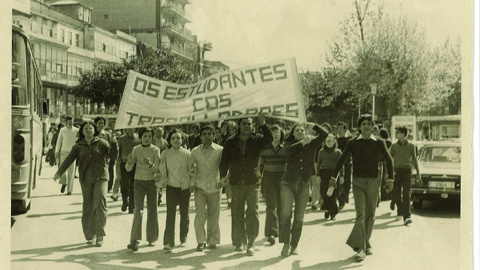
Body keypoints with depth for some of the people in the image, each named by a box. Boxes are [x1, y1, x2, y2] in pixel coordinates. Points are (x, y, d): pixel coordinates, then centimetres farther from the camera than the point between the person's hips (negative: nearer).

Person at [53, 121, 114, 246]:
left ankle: (100, 235, -10)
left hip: (100, 177, -2)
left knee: (100, 203, -15)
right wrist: (59, 172, -12)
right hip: (85, 179, 2)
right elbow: (69, 159, 0)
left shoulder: (101, 143, 5)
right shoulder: (78, 146, 9)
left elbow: (112, 155, -5)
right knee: (88, 207, 3)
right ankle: (90, 235, 14)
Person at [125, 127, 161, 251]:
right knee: (138, 210, -12)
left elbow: (157, 169, -10)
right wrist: (129, 162, -20)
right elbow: (128, 169, 2)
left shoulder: (155, 150, -4)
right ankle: (135, 240, -18)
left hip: (151, 182, 0)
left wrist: (150, 164, -30)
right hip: (139, 182, 0)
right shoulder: (136, 149, 3)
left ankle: (152, 238, 21)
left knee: (152, 210, 6)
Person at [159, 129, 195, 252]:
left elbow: (192, 170, 3)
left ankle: (183, 239, 25)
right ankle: (168, 242, -8)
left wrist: (192, 184, 1)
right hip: (171, 186, 0)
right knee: (170, 214, -8)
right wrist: (162, 181, 3)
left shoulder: (187, 154, -1)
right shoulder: (165, 154, 1)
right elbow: (162, 170, 10)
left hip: (185, 187, 1)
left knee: (184, 214, 10)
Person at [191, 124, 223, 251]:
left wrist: (222, 180, -8)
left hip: (214, 188, -1)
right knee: (200, 214, -8)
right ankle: (201, 241, 0)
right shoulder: (195, 151, 7)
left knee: (213, 216, 5)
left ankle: (212, 241, 17)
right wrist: (193, 182, 4)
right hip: (200, 188, 1)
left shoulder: (220, 150, 0)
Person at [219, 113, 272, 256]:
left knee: (252, 212, -5)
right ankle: (239, 242, 15)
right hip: (236, 182, 1)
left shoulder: (257, 140, 5)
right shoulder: (231, 142, 7)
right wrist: (223, 175, -5)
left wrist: (263, 124, -25)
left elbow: (269, 138, -14)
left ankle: (251, 243, 0)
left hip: (253, 182, -1)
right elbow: (224, 160, 5)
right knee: (237, 213, 5)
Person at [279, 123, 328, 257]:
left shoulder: (311, 144, 6)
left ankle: (294, 246, 15)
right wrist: (302, 142, -24)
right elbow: (288, 151, -20)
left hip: (303, 185, 2)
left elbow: (324, 134, -1)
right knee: (286, 214, -15)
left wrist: (313, 126, -12)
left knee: (299, 218, 5)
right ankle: (286, 244, -11)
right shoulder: (289, 143, 3)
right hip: (288, 183, -2)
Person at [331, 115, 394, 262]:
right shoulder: (352, 143, 3)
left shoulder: (379, 143, 3)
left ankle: (366, 244, 21)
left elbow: (388, 160, 11)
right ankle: (360, 248, -13)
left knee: (370, 215, 8)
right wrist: (333, 177, 7)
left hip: (373, 182, 1)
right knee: (360, 214, -11)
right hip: (358, 182, -1)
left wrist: (390, 180, 7)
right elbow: (341, 160, 8)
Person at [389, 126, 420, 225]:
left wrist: (418, 173, 14)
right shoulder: (394, 146, 7)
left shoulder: (411, 146, 6)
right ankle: (400, 211, 28)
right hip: (396, 171, 2)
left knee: (406, 194, -11)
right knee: (396, 194, 3)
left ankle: (406, 216, -17)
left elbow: (414, 160, 14)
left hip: (407, 171, -1)